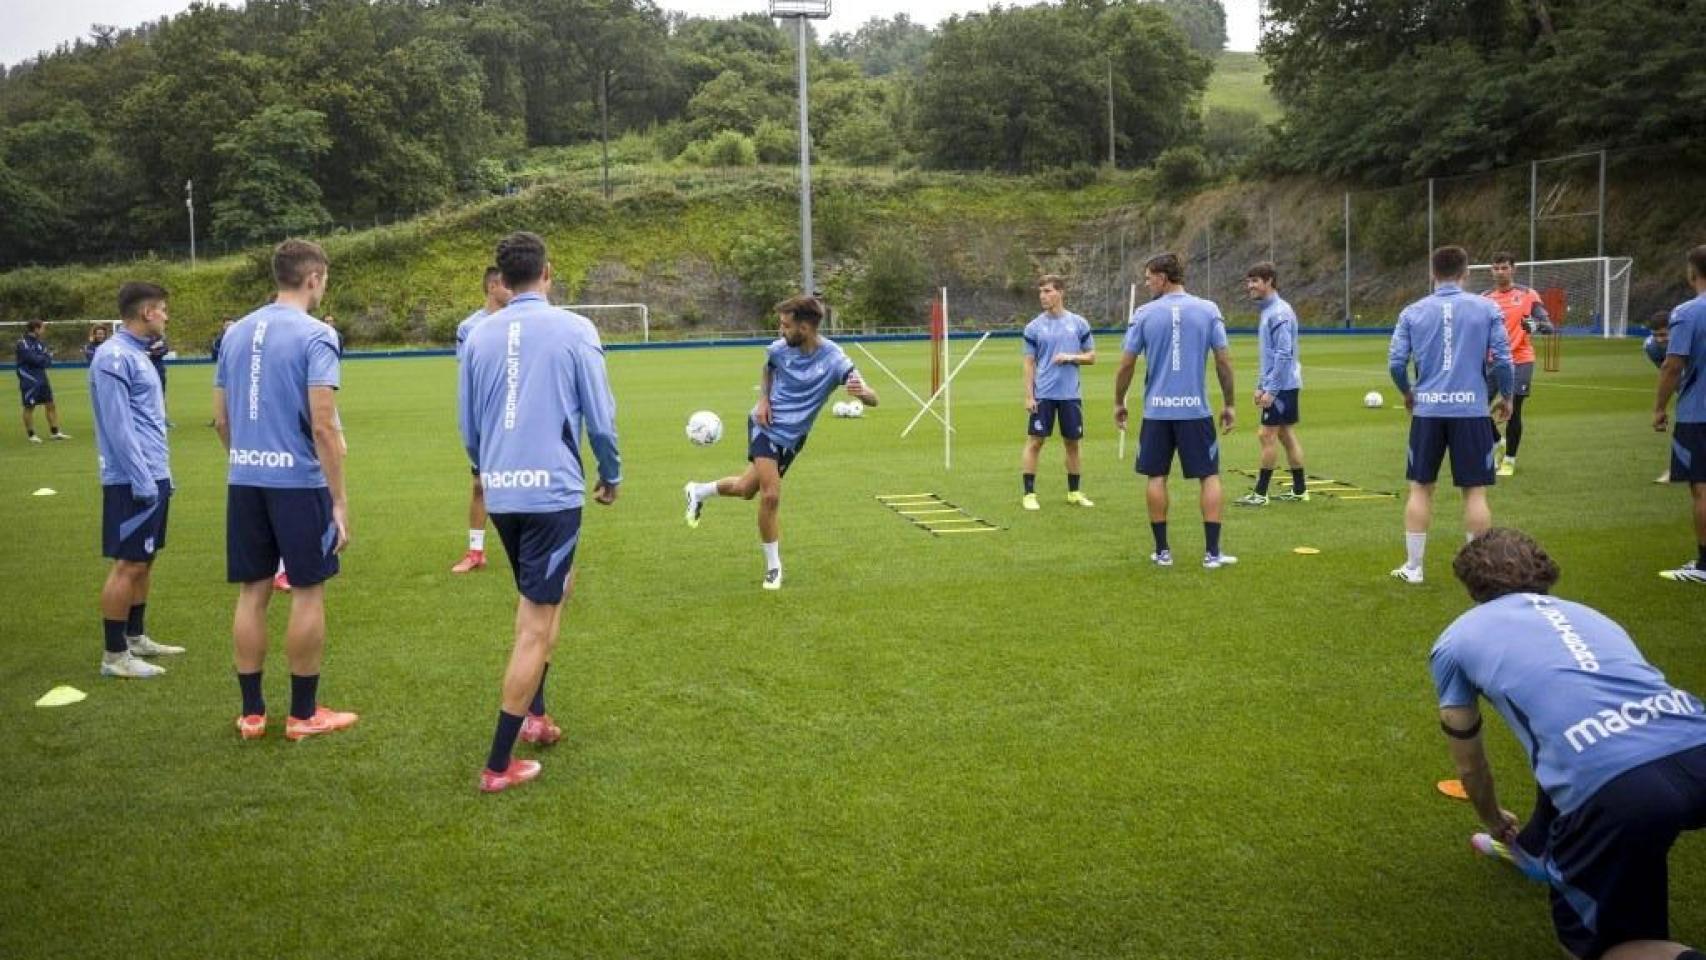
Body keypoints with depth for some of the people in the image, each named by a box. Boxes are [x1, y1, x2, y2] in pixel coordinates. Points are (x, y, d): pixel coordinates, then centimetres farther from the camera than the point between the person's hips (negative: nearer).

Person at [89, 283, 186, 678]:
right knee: (128, 565, -4)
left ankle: (136, 638, 26)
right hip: (133, 481, -10)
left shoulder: (137, 354, 15)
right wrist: (142, 482, -20)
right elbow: (118, 427, -19)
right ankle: (115, 655, 3)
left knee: (145, 561, 15)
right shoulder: (114, 357, -15)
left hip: (152, 477, 10)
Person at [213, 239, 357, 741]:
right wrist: (340, 501, -12)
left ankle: (251, 712, 19)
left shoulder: (236, 332, 10)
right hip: (298, 480, -6)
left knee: (253, 592, 12)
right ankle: (303, 714, 13)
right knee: (308, 592, 5)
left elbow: (220, 418, 13)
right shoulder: (315, 335, -10)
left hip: (245, 481, 6)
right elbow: (323, 425, -16)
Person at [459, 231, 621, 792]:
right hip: (553, 491, -5)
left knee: (544, 593, 28)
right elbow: (600, 416, -5)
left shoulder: (479, 335, 5)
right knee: (537, 627, 1)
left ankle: (534, 715, 28)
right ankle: (499, 764, 4)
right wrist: (611, 475, 11)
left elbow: (467, 425, 11)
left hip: (500, 492, 5)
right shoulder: (573, 330, -6)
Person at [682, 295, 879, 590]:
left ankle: (698, 492, 46)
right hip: (766, 424, -1)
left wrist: (862, 393, -52)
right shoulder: (779, 348, -13)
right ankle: (773, 566, 3)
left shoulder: (834, 360, -22)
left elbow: (872, 399, -29)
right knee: (771, 495, -16)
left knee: (746, 489, 16)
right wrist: (763, 399, -3)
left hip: (792, 437, 1)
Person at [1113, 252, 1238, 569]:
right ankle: (1212, 553, 5)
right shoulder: (1208, 310, 0)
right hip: (1196, 409, 0)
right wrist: (1229, 404, 9)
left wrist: (1118, 403, 14)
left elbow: (1126, 365, 0)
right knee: (1210, 476, 8)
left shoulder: (1144, 314, -1)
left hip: (1157, 410, 0)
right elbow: (1224, 361, -1)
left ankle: (1162, 551, 13)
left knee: (1156, 477, 10)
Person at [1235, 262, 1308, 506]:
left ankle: (1260, 493, -2)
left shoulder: (1279, 313, -16)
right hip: (1284, 385, 10)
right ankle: (1299, 490, 18)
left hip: (1281, 386, -10)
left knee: (1267, 435, -6)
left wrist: (1271, 390, -21)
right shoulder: (1266, 311, 14)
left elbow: (1284, 354, -21)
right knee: (1286, 435, 12)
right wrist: (1261, 386, 20)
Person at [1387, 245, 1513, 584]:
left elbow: (1396, 362, 1)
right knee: (1475, 491, 5)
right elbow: (1502, 359, -3)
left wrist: (1408, 394, 20)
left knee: (1420, 488, 11)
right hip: (1471, 410, -1)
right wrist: (1506, 396, 14)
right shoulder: (1486, 308, 0)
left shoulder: (1413, 312, 3)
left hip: (1427, 410, 1)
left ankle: (1413, 567, 15)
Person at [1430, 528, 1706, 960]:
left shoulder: (1456, 641, 23)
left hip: (1622, 787, -5)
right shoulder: (1586, 612, 35)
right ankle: (1537, 848, 57)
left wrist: (1495, 824, 57)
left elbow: (1470, 766, 34)